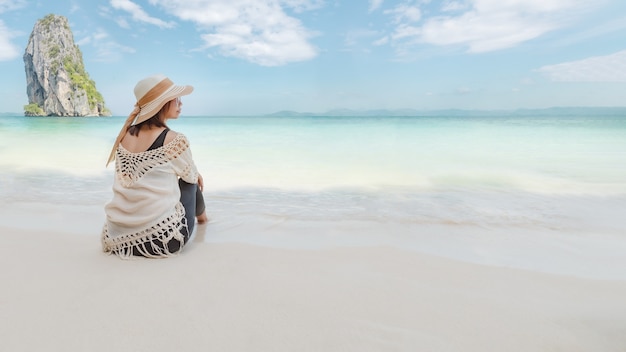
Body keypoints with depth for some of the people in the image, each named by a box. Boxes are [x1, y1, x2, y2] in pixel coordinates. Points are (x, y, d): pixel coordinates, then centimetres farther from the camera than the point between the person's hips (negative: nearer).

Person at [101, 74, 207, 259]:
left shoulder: (124, 136, 4)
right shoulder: (174, 140, -13)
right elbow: (191, 176, 5)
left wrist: (193, 174, 30)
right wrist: (196, 175, 30)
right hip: (162, 239, -5)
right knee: (190, 182, 22)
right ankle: (201, 215, 50)